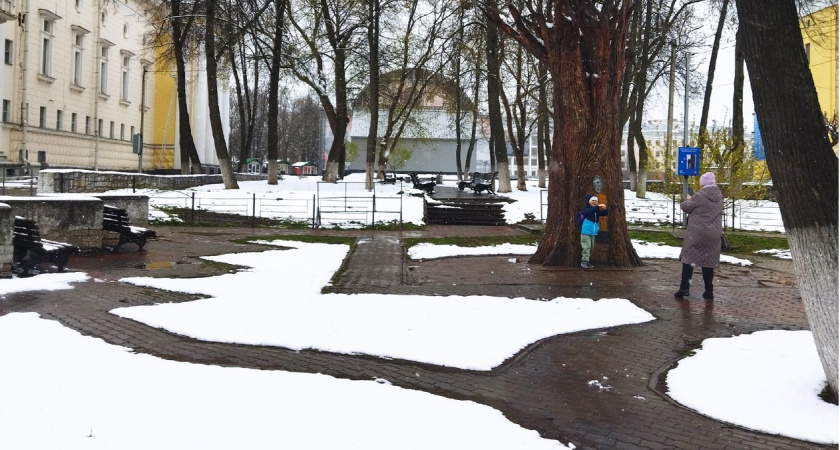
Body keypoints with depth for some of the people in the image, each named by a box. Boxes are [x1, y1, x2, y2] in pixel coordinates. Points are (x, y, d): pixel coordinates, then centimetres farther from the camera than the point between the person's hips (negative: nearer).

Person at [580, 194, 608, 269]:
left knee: (591, 247, 12)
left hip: (593, 232, 7)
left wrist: (605, 209, -19)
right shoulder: (586, 210, -10)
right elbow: (589, 211, -32)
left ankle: (586, 261, 22)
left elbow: (605, 213, 5)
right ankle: (584, 261, -14)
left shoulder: (597, 210, 11)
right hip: (586, 232, -7)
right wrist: (598, 207, -42)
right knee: (586, 247, -14)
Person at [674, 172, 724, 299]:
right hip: (714, 234, 5)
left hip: (697, 233, -5)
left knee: (689, 258, 4)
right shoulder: (719, 197, 5)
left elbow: (685, 207, -6)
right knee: (708, 261, 11)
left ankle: (684, 288, -1)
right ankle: (709, 291, 12)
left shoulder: (699, 196, -15)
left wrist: (688, 200, 17)